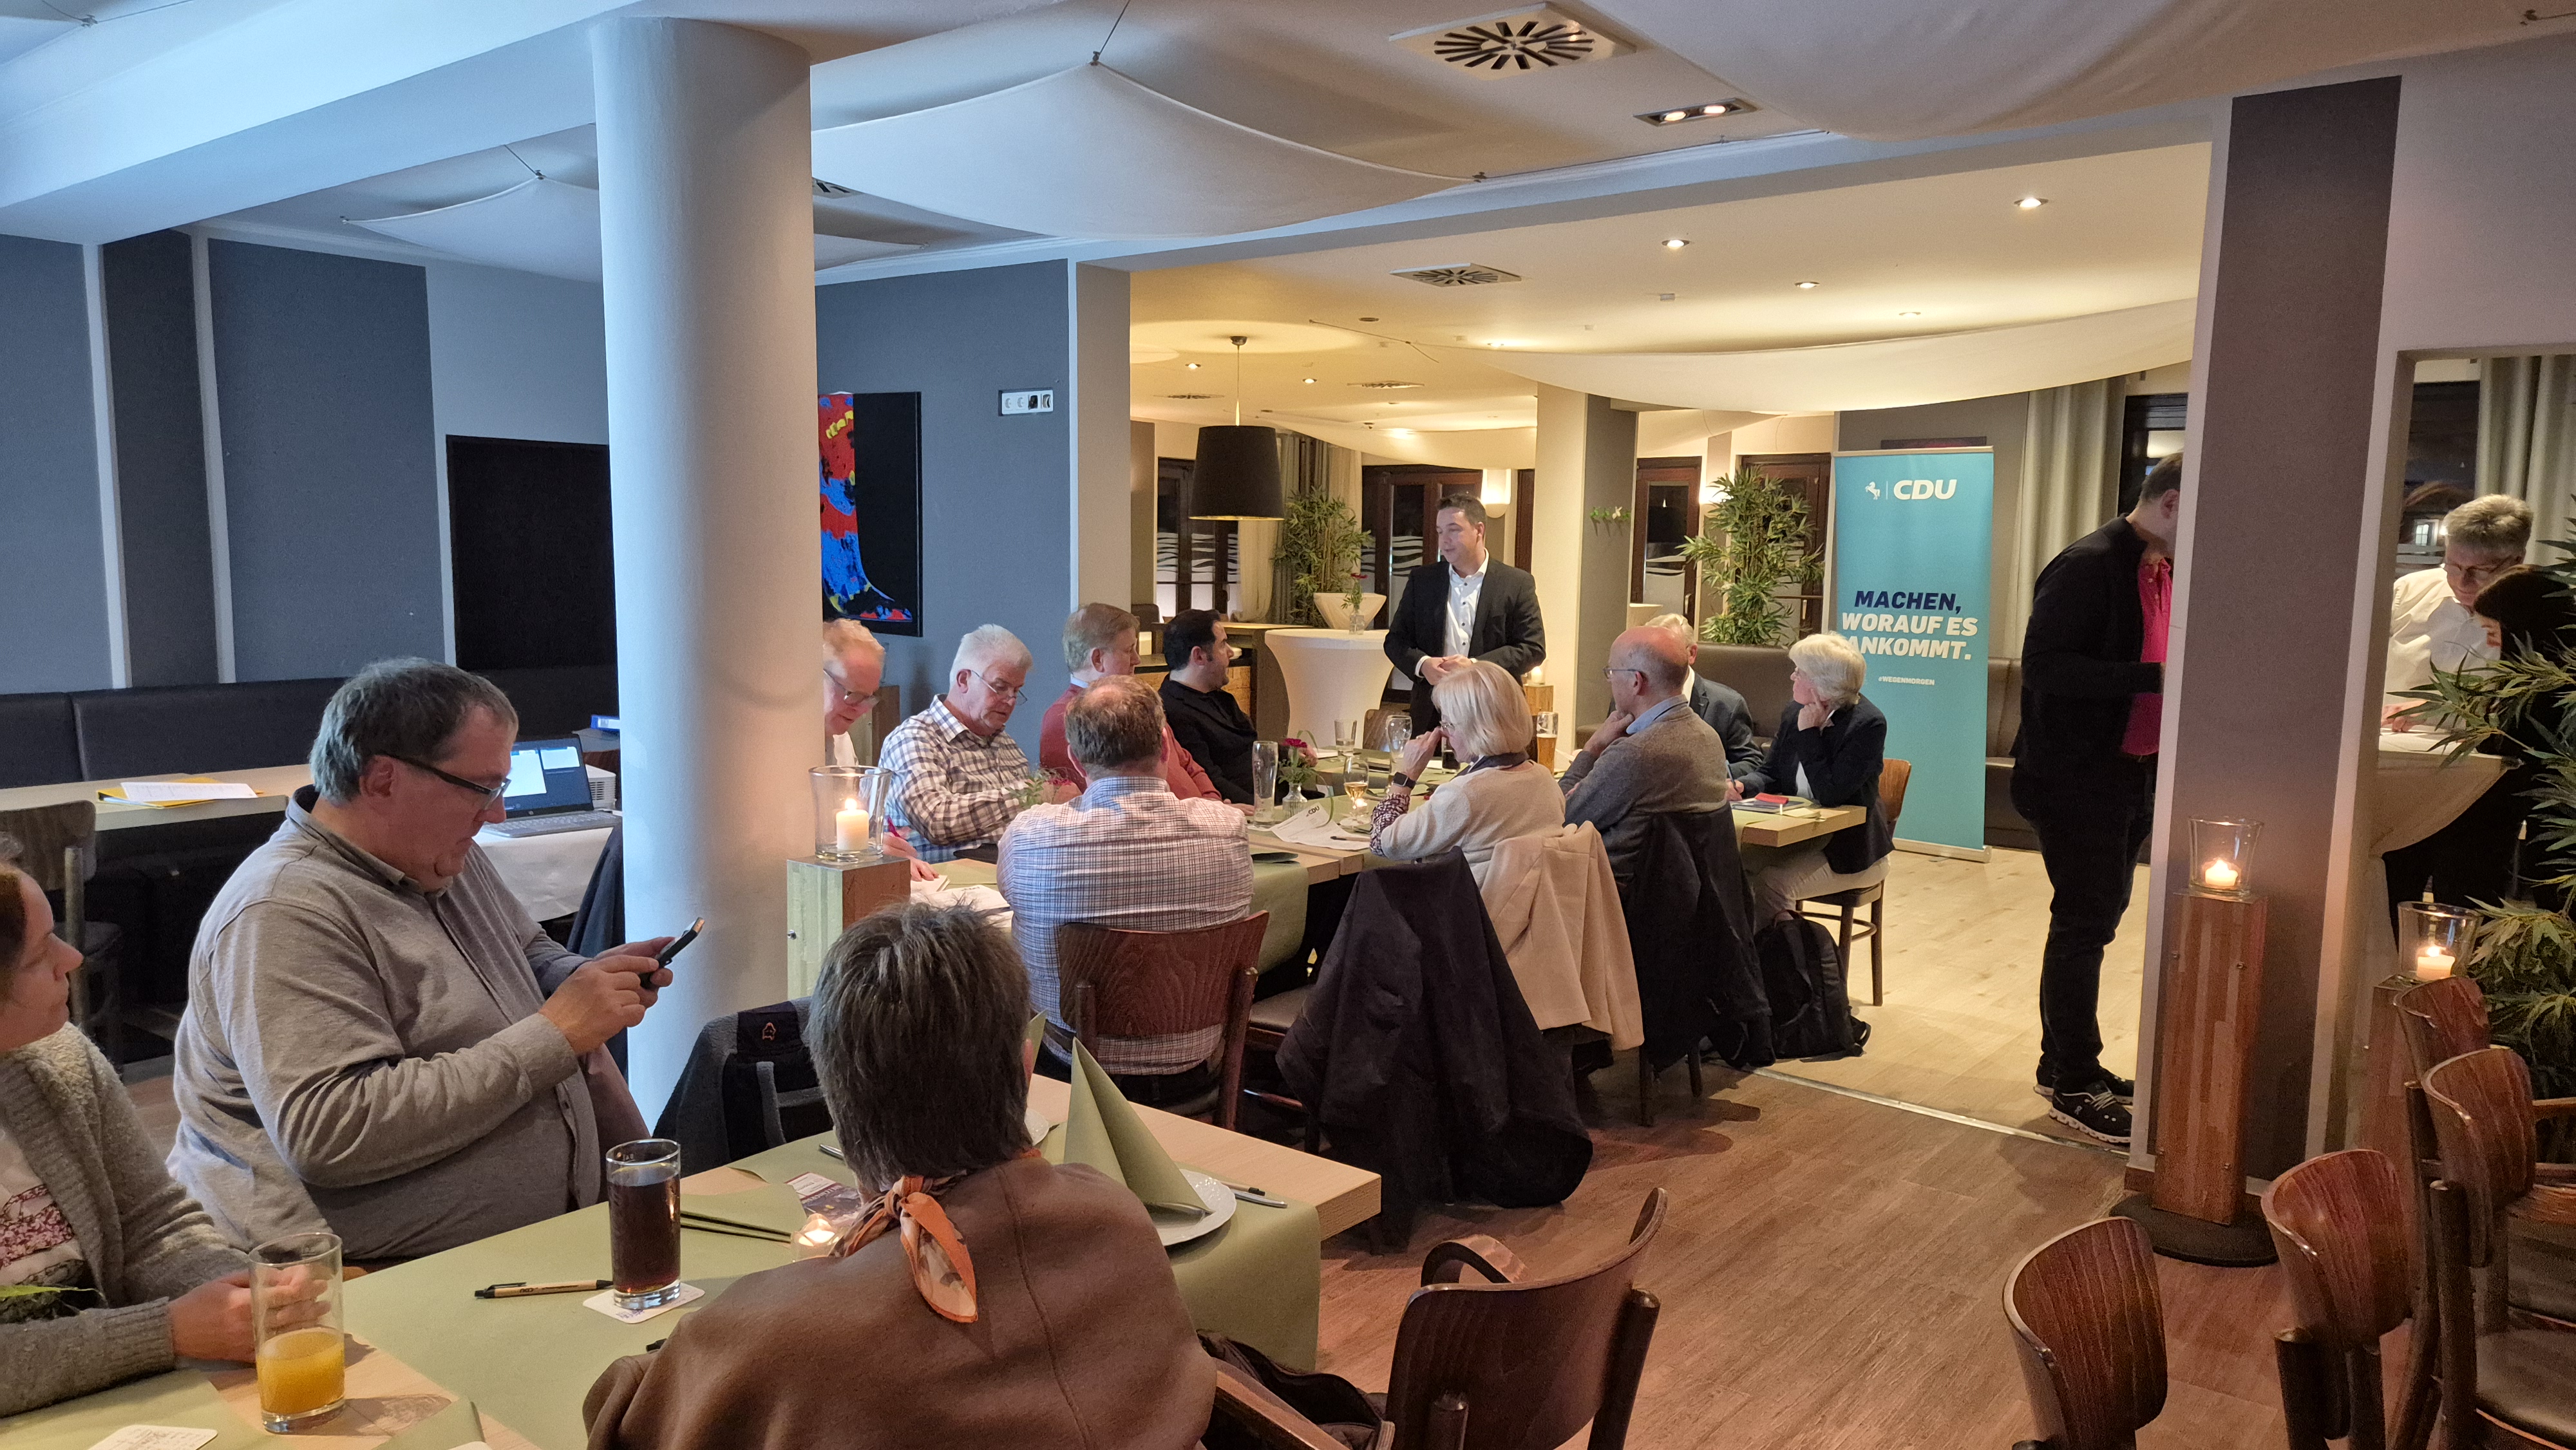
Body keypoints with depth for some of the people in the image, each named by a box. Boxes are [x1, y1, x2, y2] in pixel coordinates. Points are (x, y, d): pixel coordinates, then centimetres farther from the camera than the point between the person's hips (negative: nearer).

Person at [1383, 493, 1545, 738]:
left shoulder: (1518, 584, 2)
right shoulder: (1421, 581, 11)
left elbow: (1534, 649, -3)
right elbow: (1395, 640, 11)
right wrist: (1422, 664, -11)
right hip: (1432, 720, 2)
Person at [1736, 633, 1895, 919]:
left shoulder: (1869, 724, -17)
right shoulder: (1794, 713, 2)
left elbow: (1830, 794, -24)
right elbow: (1770, 774, 9)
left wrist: (1809, 734, -21)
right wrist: (1741, 787, -14)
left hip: (1850, 850, -6)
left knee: (1772, 884, -27)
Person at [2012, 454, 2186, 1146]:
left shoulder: (2163, 572, 10)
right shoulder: (2089, 565, -17)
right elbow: (2044, 666, -24)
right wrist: (2156, 677, -28)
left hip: (2132, 773, 9)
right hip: (2079, 778, -9)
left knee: (2095, 919, 16)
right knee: (2085, 922, -2)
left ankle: (2069, 1063, 29)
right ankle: (2072, 1086, 10)